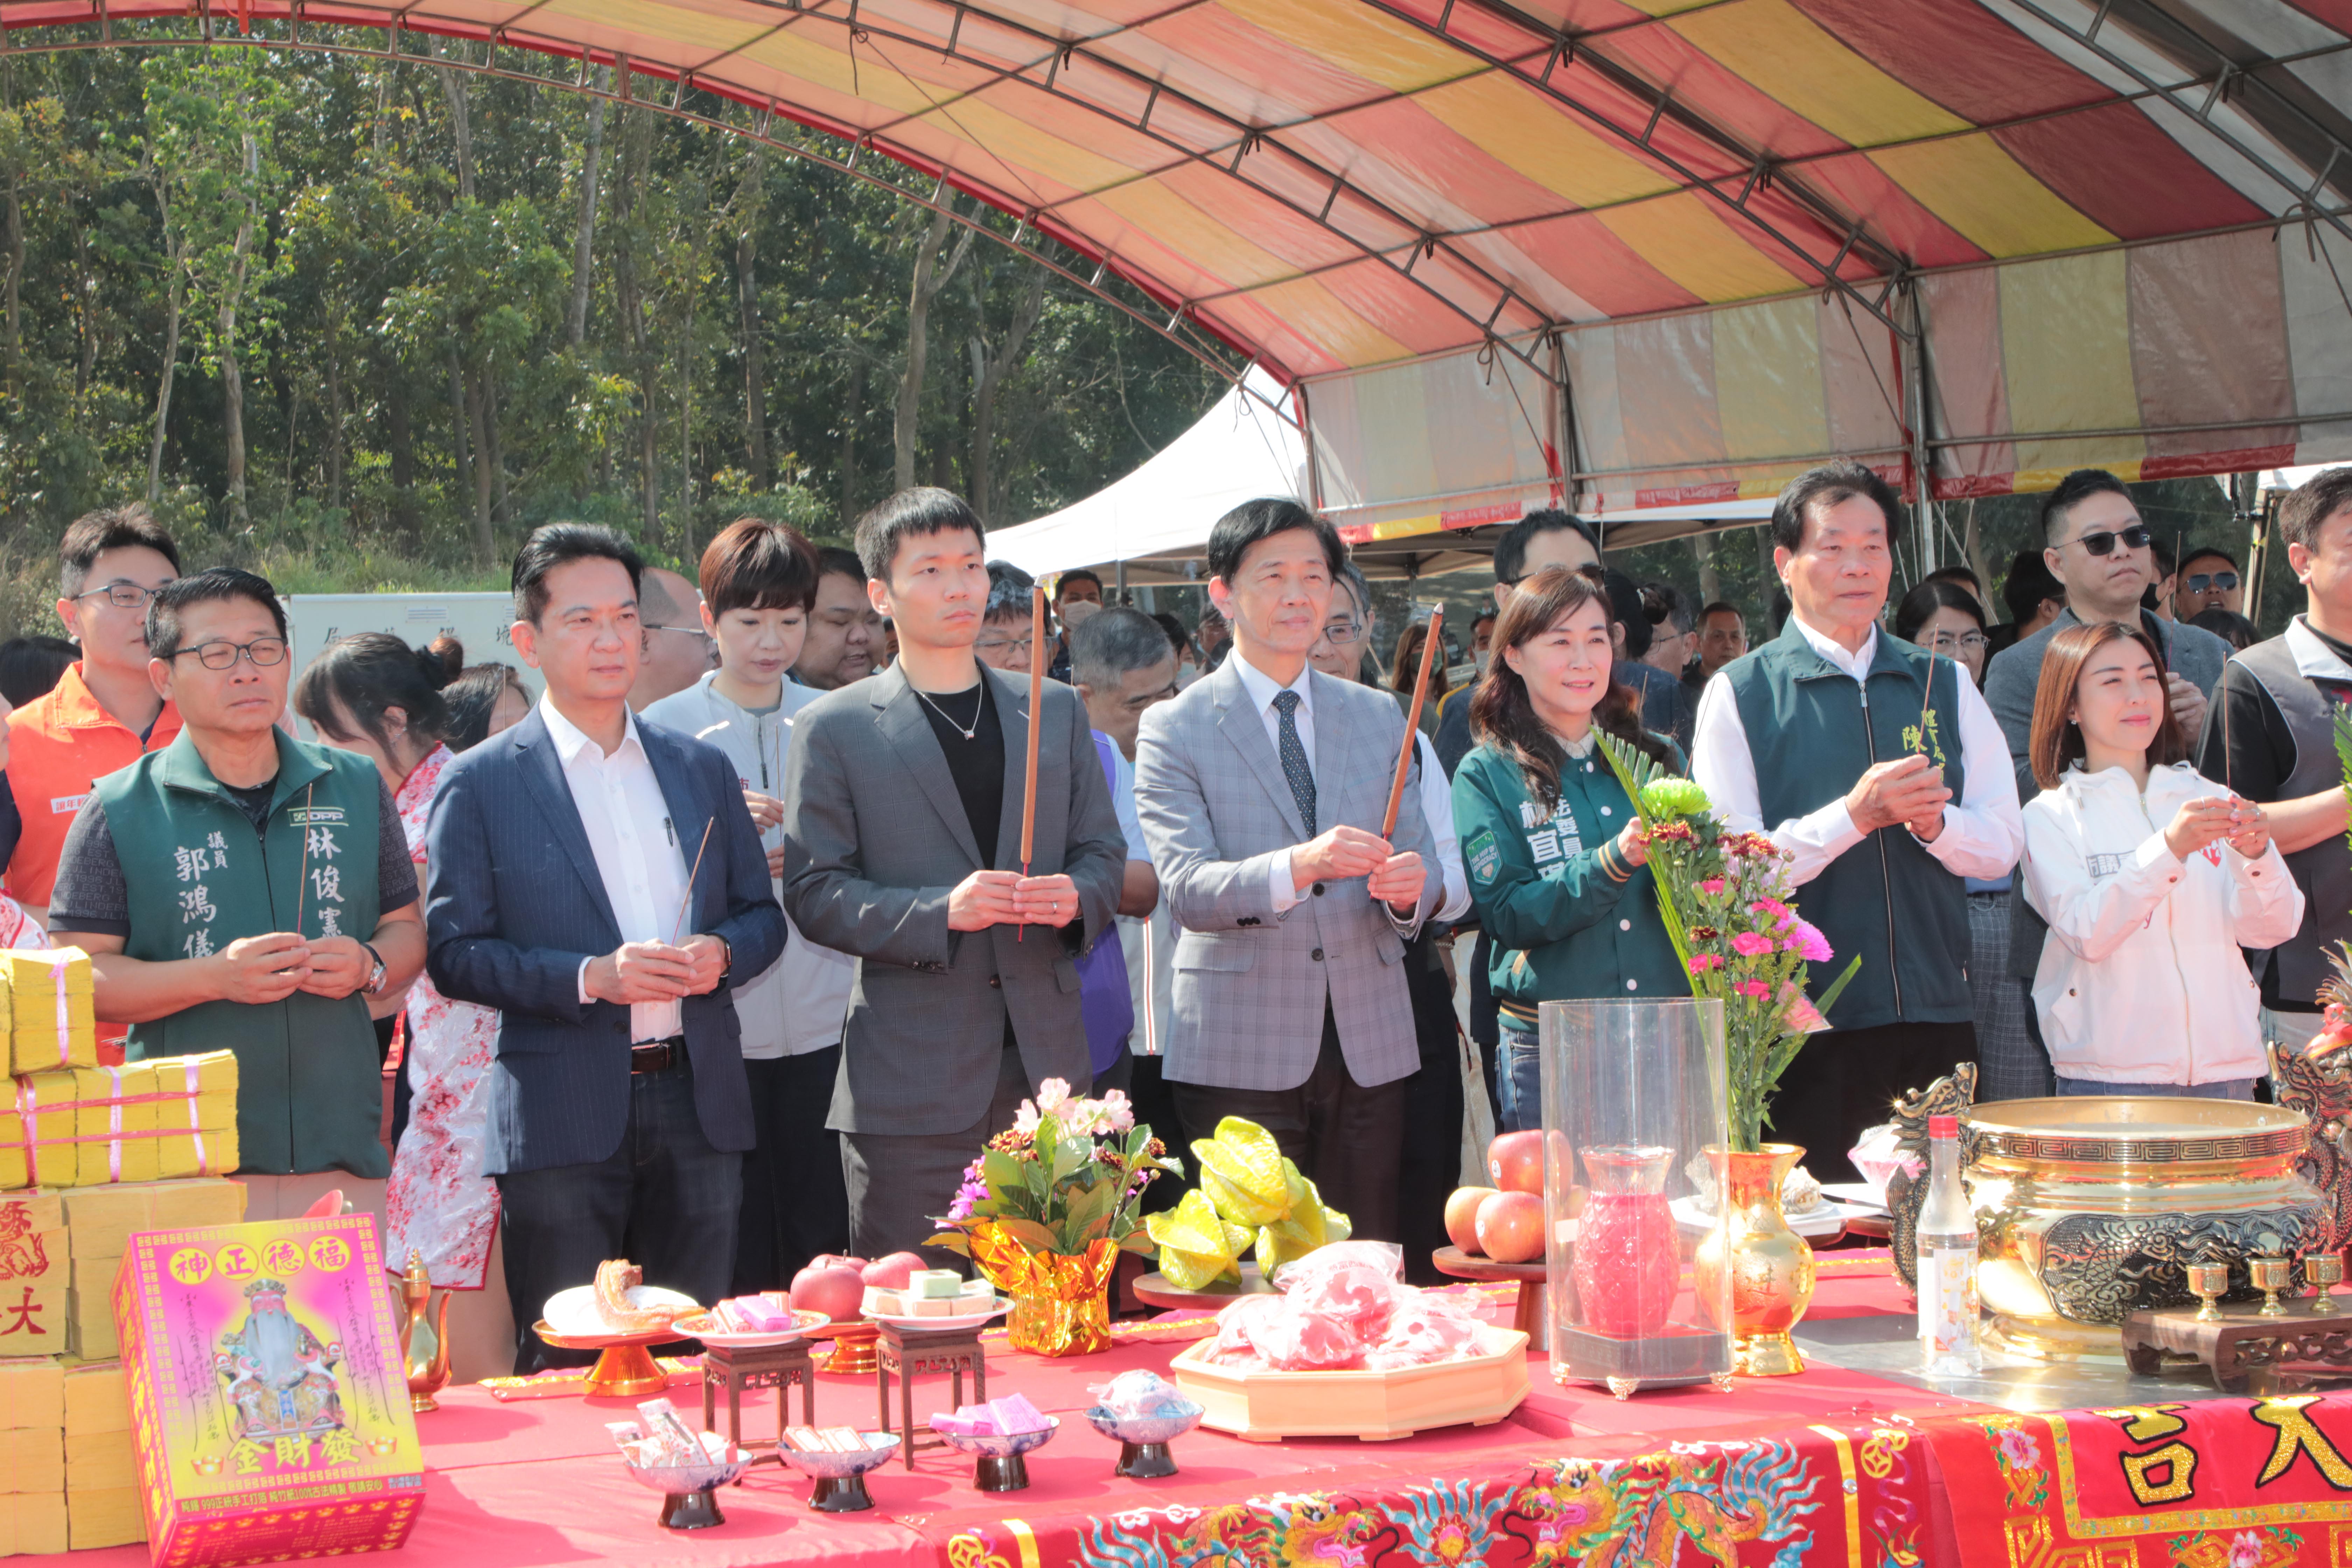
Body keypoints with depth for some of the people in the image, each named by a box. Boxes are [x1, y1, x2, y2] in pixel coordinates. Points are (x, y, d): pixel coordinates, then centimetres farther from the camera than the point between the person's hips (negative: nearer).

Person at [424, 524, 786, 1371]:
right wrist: (590, 978, -16)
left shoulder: (702, 769, 14)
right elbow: (454, 952, -4)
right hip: (562, 1116, -4)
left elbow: (762, 913, 18)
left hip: (697, 1104, 4)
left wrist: (720, 952, -5)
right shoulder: (479, 784, 0)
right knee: (565, 1374, 0)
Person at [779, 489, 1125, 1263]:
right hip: (912, 1088, -4)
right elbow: (813, 892, -3)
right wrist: (941, 912, -18)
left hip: (1045, 1069, 4)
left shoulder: (1056, 711, 15)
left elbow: (1104, 850, 17)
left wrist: (1076, 898, -7)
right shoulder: (833, 729, 2)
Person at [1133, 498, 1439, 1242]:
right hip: (1241, 1055, -3)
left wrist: (1410, 886, -13)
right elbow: (1185, 888, -12)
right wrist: (1299, 866, -30)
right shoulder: (1175, 729, 0)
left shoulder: (1379, 717, 14)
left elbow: (1424, 864, 12)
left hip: (1369, 1048, 4)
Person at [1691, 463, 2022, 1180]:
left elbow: (2001, 844, 9)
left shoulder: (1945, 685, 15)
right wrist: (1854, 815, -19)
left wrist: (1933, 821, -11)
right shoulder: (1739, 694, 1)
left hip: (1937, 1017, 4)